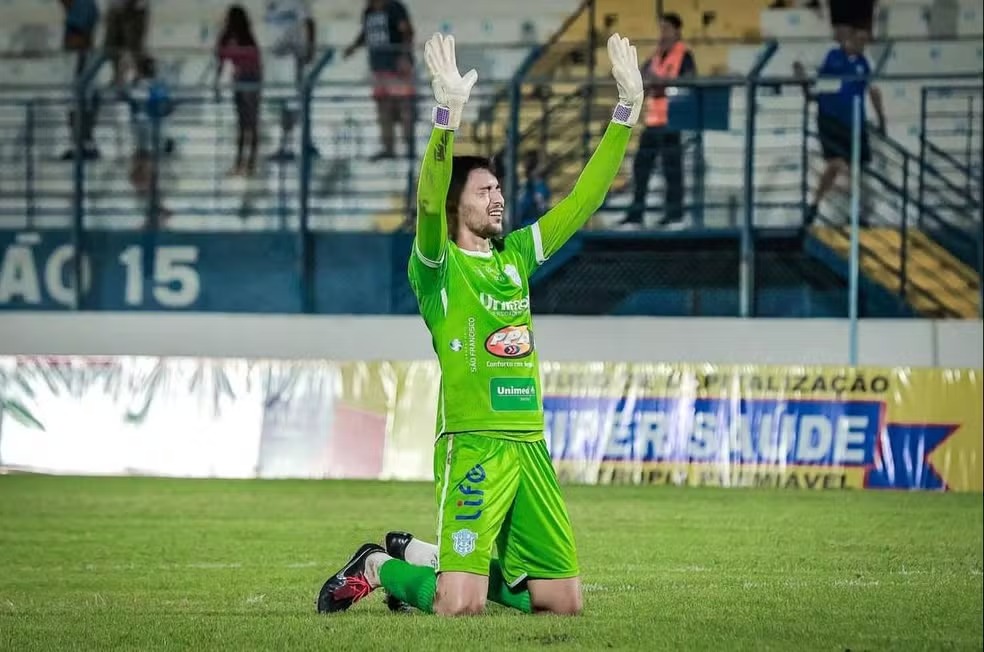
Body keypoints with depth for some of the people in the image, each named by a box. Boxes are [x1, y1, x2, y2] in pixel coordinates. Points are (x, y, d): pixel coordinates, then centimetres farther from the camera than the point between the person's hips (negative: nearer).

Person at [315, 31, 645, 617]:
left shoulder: (516, 255, 16)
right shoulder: (437, 265, -2)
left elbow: (586, 196, 16)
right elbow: (428, 204, -22)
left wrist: (627, 111, 9)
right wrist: (449, 114, -35)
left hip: (530, 445, 7)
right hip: (471, 443, -7)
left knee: (566, 601, 7)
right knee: (460, 606, -19)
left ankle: (431, 559, 25)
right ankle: (379, 568, 12)